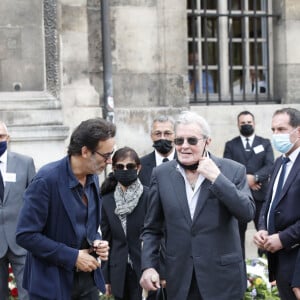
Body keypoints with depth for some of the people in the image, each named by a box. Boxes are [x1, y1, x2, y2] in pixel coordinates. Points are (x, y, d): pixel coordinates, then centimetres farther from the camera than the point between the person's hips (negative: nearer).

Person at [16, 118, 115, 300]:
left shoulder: (93, 178, 4)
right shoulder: (47, 179, -18)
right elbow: (26, 235, -19)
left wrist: (97, 242, -3)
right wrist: (72, 257, -18)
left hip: (88, 278, 6)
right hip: (53, 282, -6)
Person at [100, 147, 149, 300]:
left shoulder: (149, 196, -7)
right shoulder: (106, 201, 5)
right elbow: (106, 240, 9)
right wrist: (106, 277, 8)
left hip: (144, 270, -4)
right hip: (119, 274, 4)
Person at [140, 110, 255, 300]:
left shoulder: (233, 170, -3)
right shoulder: (161, 174, 2)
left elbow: (248, 213, -14)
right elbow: (152, 229, 6)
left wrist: (217, 178, -18)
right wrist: (148, 266, -3)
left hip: (223, 277, -1)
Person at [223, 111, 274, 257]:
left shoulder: (265, 143, 10)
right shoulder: (230, 145, 9)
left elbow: (270, 166, -3)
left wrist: (255, 177, -20)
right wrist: (244, 180, -15)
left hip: (260, 194, 0)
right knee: (238, 232, 6)